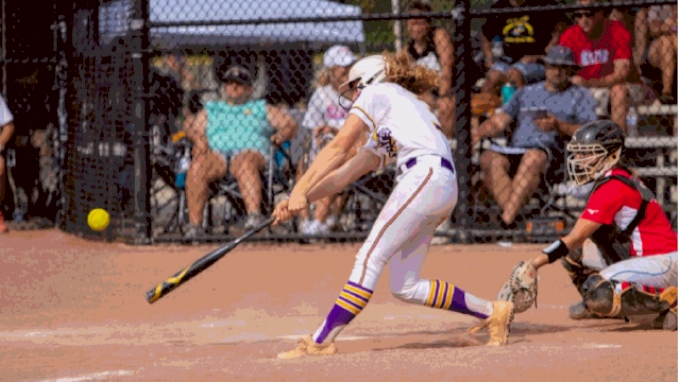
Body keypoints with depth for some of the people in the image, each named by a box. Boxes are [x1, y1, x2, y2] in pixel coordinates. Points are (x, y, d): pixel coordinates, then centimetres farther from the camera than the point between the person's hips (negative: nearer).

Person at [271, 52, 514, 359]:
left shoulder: (377, 93, 11)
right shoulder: (383, 136, 35)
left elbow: (337, 149, 4)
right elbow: (348, 172, 27)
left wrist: (299, 190, 1)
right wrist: (303, 198, 17)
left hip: (425, 175, -9)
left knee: (369, 259, -14)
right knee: (405, 287, 8)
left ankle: (321, 341, -21)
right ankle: (492, 312, 13)